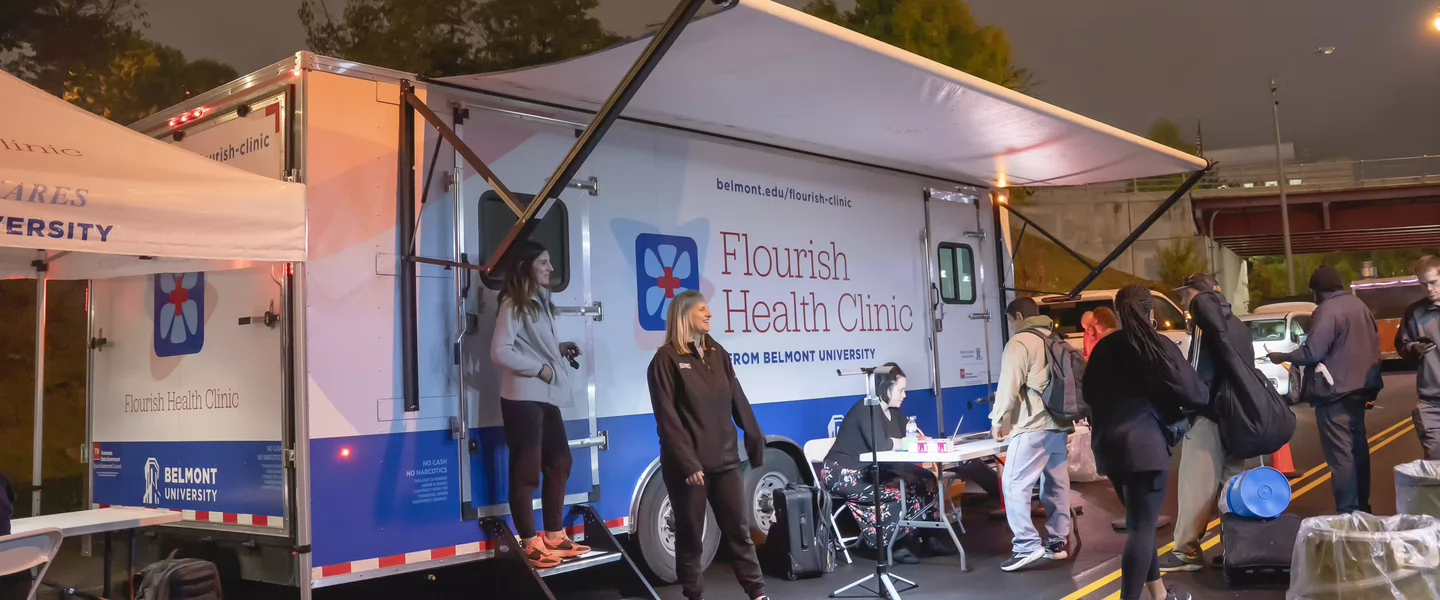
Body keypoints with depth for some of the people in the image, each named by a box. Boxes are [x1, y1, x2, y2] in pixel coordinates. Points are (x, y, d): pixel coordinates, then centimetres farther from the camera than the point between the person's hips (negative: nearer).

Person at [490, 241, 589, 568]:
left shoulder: (541, 301, 17)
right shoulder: (514, 304, -11)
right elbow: (500, 352, -18)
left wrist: (560, 349, 4)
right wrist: (540, 368, -15)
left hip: (546, 397, 10)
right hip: (523, 398, -10)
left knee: (559, 462, 15)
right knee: (527, 471, -3)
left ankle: (554, 535, 26)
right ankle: (531, 544, 6)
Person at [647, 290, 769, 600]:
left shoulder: (718, 353, 10)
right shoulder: (667, 359, -7)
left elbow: (738, 402, 12)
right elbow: (667, 418, -12)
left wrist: (756, 441, 10)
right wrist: (687, 463, -18)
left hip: (725, 460, 5)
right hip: (689, 465, -5)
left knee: (739, 529, 8)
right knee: (691, 535, 6)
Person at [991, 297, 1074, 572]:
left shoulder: (1019, 343, -7)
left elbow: (1009, 386, -12)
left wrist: (998, 421, -2)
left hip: (1033, 428, -9)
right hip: (1060, 425, 9)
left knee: (1015, 484, -7)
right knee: (1056, 485, 12)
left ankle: (1027, 546, -13)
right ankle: (1057, 543, 16)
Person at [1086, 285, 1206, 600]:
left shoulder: (1103, 348, 11)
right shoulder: (1159, 346, -7)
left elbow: (1089, 393, 19)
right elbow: (1192, 393, -10)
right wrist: (1207, 394, 12)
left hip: (1108, 442, 7)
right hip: (1143, 443, -7)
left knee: (1139, 522, 19)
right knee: (1141, 527, -4)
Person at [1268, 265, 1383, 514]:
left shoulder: (1327, 310, -18)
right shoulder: (1360, 305, 11)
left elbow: (1312, 353, -22)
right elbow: (1374, 345, 17)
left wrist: (1282, 357, -6)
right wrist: (1371, 386, 23)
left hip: (1335, 393, -9)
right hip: (1358, 389, 9)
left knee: (1340, 454, -7)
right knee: (1357, 448, 17)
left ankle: (1347, 513, -7)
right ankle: (1362, 507, 26)